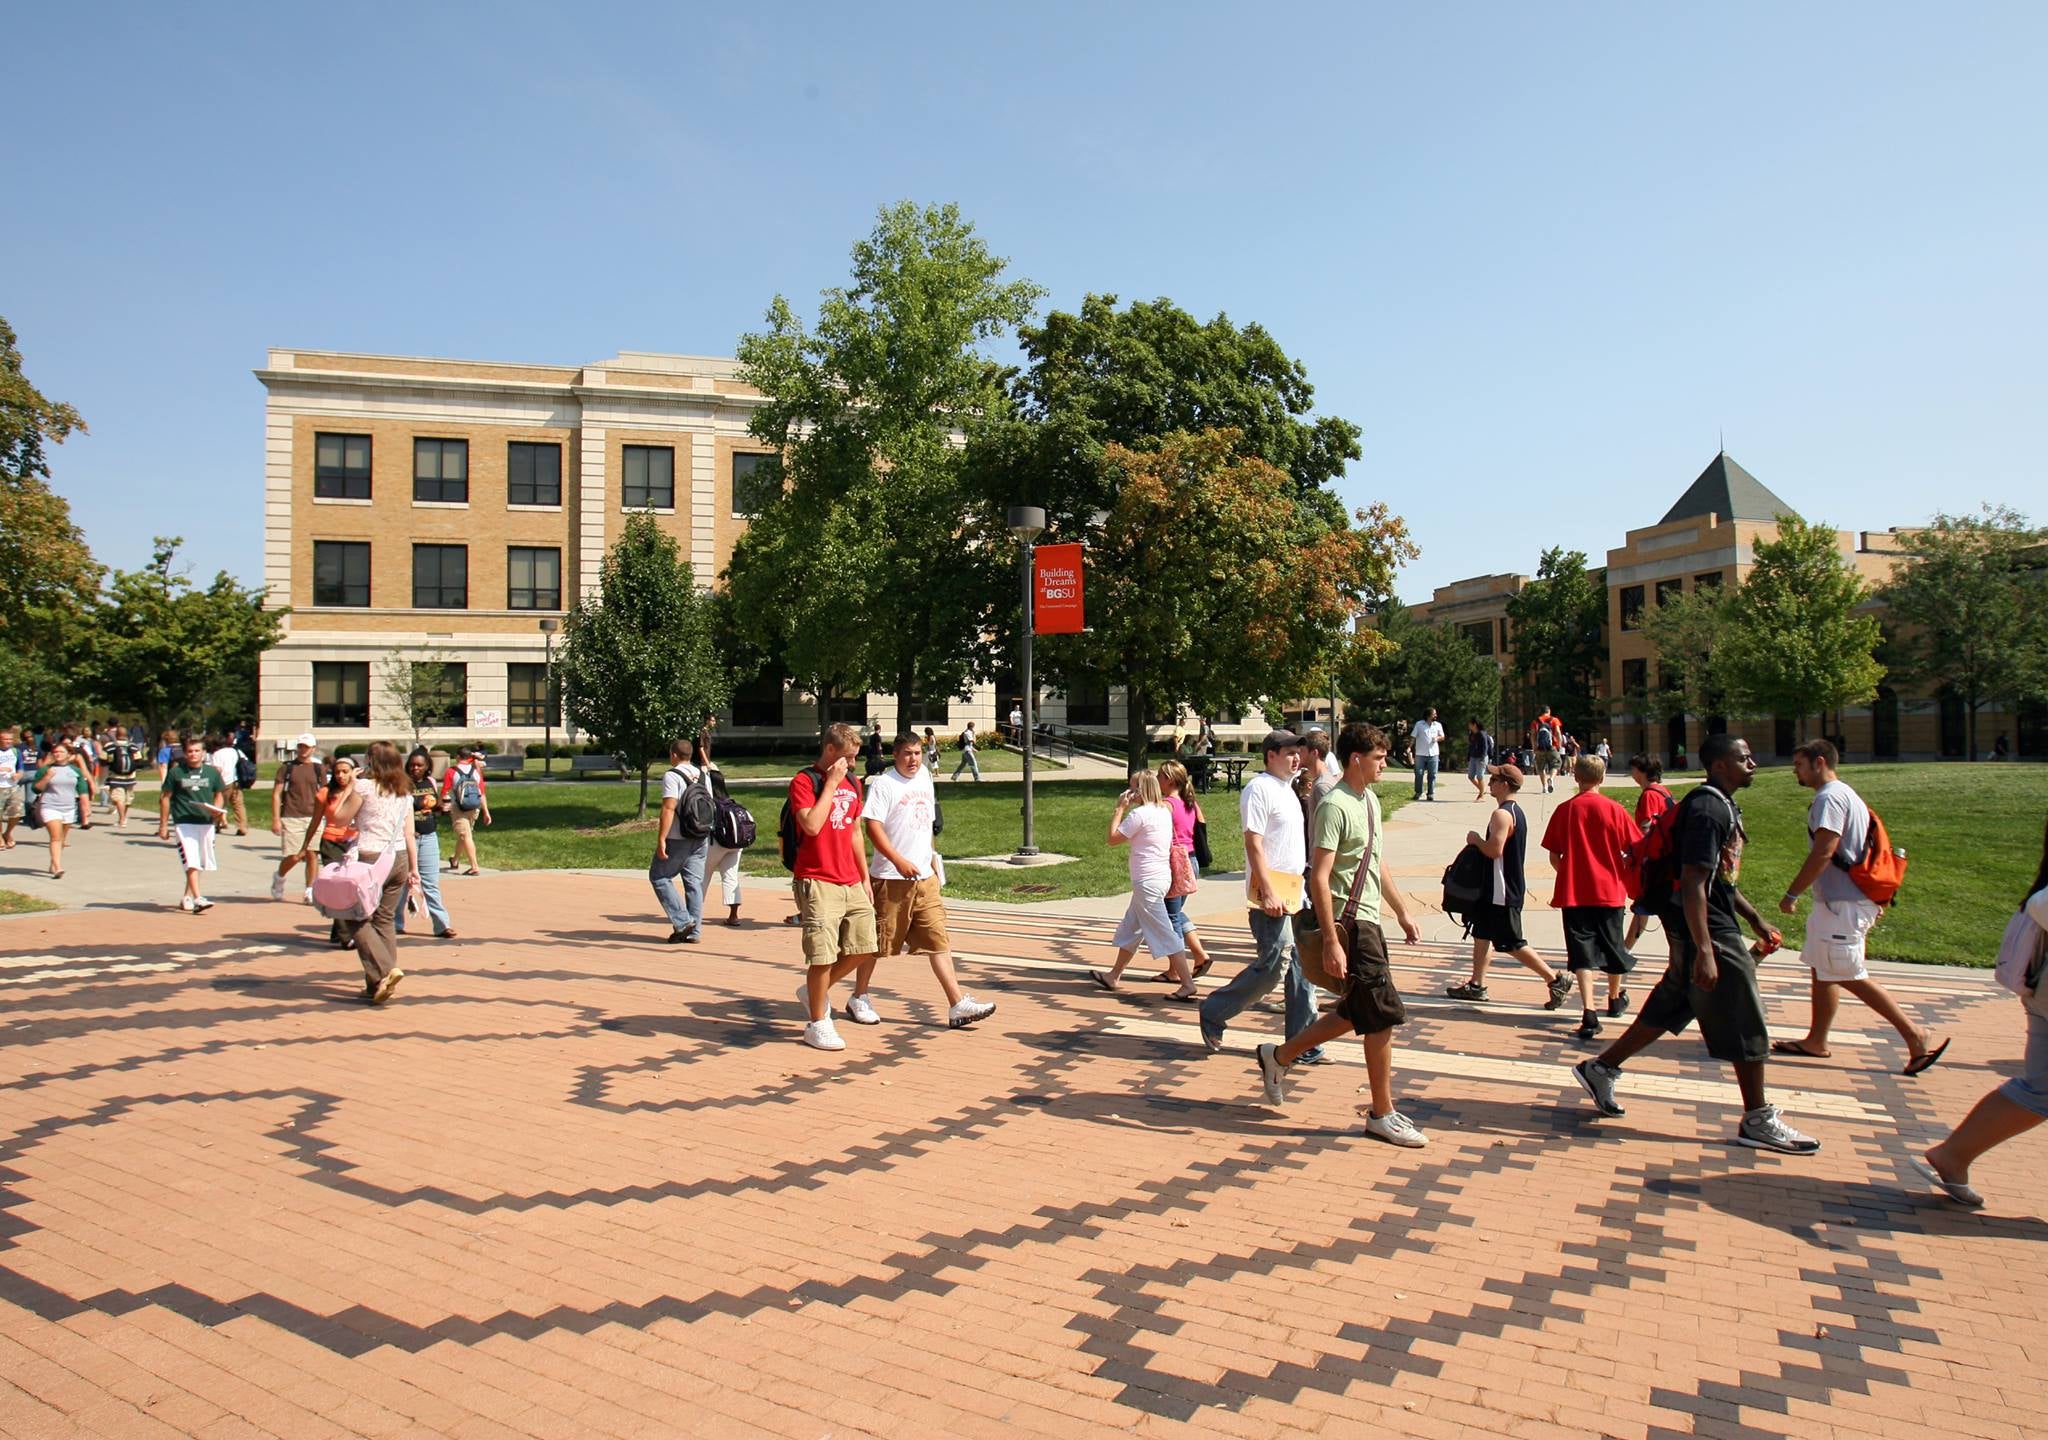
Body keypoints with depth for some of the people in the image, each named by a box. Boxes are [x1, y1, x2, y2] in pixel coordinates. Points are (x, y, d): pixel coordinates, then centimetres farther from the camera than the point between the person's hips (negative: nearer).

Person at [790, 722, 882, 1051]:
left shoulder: (852, 783, 14)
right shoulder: (804, 781, -8)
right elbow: (812, 825, -23)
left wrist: (865, 877, 19)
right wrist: (831, 784, -18)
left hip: (852, 883, 8)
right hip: (818, 883, -7)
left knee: (864, 947, 9)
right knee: (823, 955, -6)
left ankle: (814, 992, 28)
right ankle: (817, 1024, 9)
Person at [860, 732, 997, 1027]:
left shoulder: (924, 779, 13)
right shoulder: (883, 784, -8)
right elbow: (873, 826, -15)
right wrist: (899, 861, -22)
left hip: (925, 878, 6)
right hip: (891, 878, -6)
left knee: (938, 940, 2)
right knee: (877, 941, 5)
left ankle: (958, 1004, 1)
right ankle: (859, 997, 23)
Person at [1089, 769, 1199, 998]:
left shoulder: (1139, 813, -16)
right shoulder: (1164, 811, 11)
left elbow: (1113, 839, -8)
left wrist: (1120, 808, -2)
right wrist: (1126, 808, 16)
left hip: (1147, 882, -10)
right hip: (1162, 876, 10)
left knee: (1164, 933, -7)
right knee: (1130, 928, 20)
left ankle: (1188, 985, -7)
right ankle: (1113, 976, 31)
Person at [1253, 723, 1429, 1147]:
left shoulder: (1370, 801, 13)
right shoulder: (1336, 806, -17)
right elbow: (1319, 878, -21)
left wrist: (1402, 911, 23)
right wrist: (1331, 942, -24)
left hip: (1367, 920, 10)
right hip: (1348, 923, -10)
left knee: (1356, 1013, 16)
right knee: (1383, 1016, -3)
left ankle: (1280, 1056, 30)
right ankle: (1382, 1115, 10)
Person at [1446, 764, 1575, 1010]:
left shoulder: (1501, 814, -21)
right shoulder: (1516, 812, 12)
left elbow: (1495, 850, -29)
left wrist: (1476, 839, -12)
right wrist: (1480, 841, 12)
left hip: (1503, 891, -11)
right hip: (1500, 888, 11)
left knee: (1511, 943, -4)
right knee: (1481, 933, 16)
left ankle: (1555, 980, 2)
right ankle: (1476, 985, 23)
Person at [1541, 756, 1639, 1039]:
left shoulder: (1564, 810, -4)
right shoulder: (1614, 810, -6)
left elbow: (1554, 857, 0)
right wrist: (1621, 873, 14)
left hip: (1573, 894, -1)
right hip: (1609, 891, 1)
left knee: (1582, 954, -1)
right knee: (1612, 948, 20)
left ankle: (1589, 1014, -14)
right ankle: (1614, 999, 40)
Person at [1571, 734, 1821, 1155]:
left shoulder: (1722, 805, 14)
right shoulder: (1709, 810, -20)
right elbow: (1692, 883, -25)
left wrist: (1756, 920, 24)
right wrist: (1704, 951, -28)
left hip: (1716, 926, 11)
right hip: (1708, 931, -11)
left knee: (1670, 1006, 15)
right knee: (1745, 1022, -1)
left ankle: (1600, 1068, 23)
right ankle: (1757, 1121, 11)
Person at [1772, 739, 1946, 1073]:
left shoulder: (1829, 798, -16)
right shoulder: (1847, 794, 17)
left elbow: (1823, 852, -23)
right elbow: (1864, 850, 21)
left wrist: (1792, 894, -18)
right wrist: (1875, 898, 24)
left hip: (1842, 904, -11)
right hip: (1836, 901, 11)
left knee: (1848, 976, -7)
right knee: (1821, 970, 14)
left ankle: (1916, 1036, -1)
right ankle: (1816, 1041, 21)